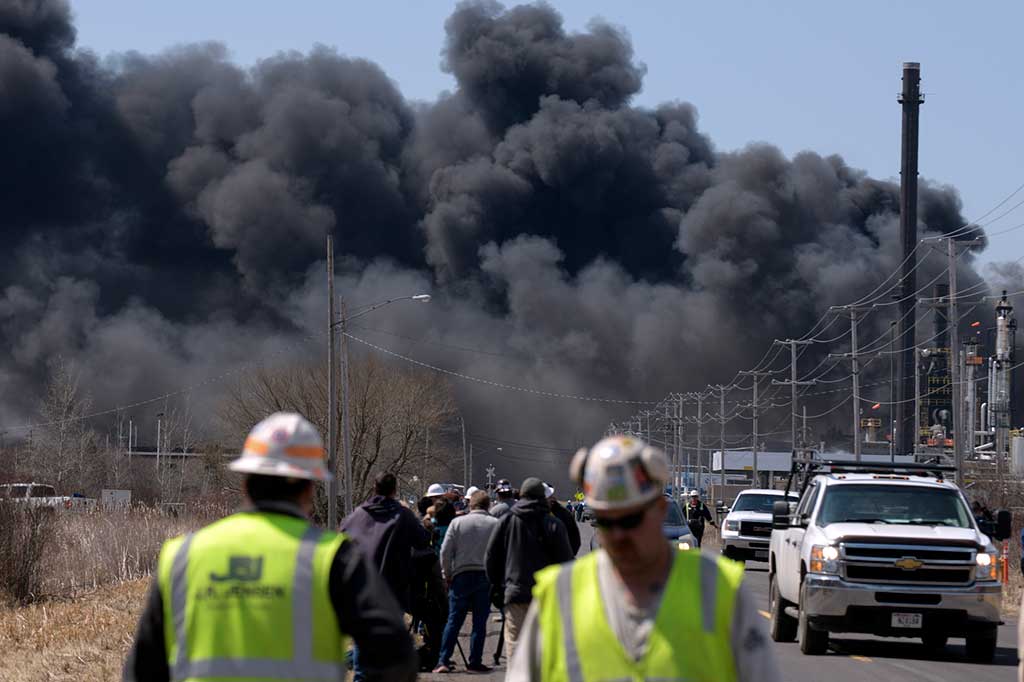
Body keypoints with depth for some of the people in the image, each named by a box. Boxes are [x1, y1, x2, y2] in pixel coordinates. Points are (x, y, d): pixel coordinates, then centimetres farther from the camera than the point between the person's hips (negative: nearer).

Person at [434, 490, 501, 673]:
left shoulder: (458, 522, 1)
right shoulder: (496, 524, 0)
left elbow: (445, 551, -2)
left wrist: (447, 574, 8)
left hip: (462, 575, 1)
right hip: (486, 577, -1)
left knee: (454, 620, 5)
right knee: (480, 622, 5)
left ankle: (443, 661, 0)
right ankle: (475, 662, 6)